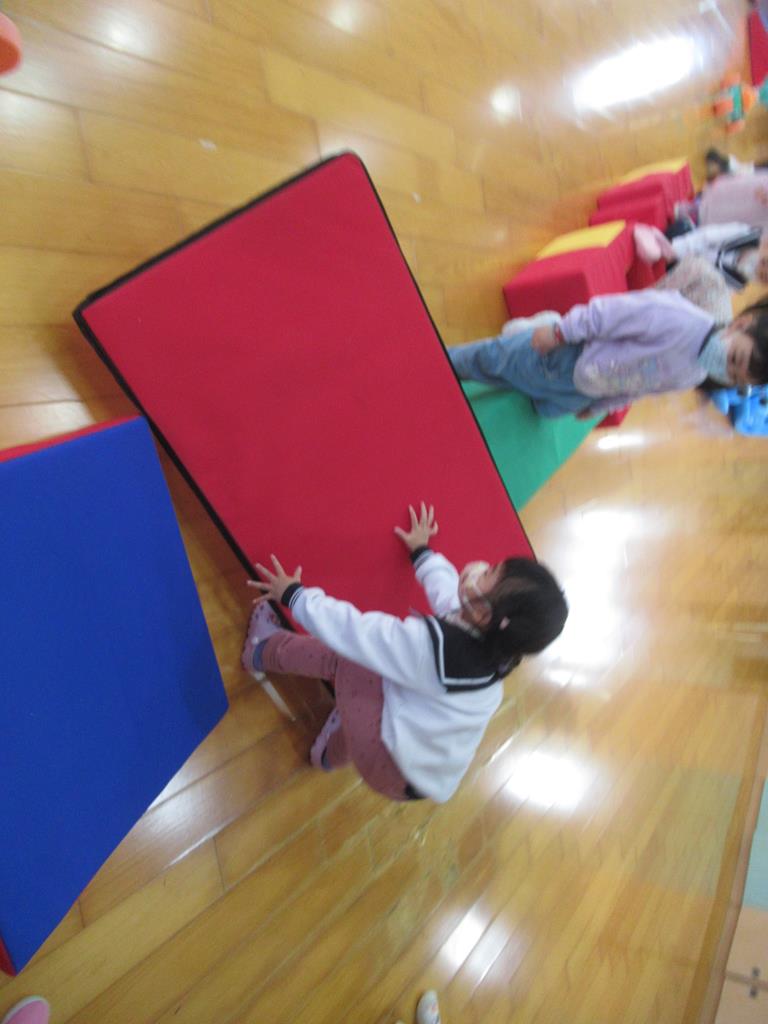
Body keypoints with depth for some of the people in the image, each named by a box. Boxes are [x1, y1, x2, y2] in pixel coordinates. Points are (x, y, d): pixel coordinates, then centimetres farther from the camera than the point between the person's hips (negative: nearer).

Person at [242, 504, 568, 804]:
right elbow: (447, 586, 13)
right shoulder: (491, 644, -8)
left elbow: (348, 628, -19)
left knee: (345, 656, -4)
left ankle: (262, 652, 19)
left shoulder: (431, 643, -31)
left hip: (392, 767, -7)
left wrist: (293, 595, -3)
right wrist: (422, 551, 30)